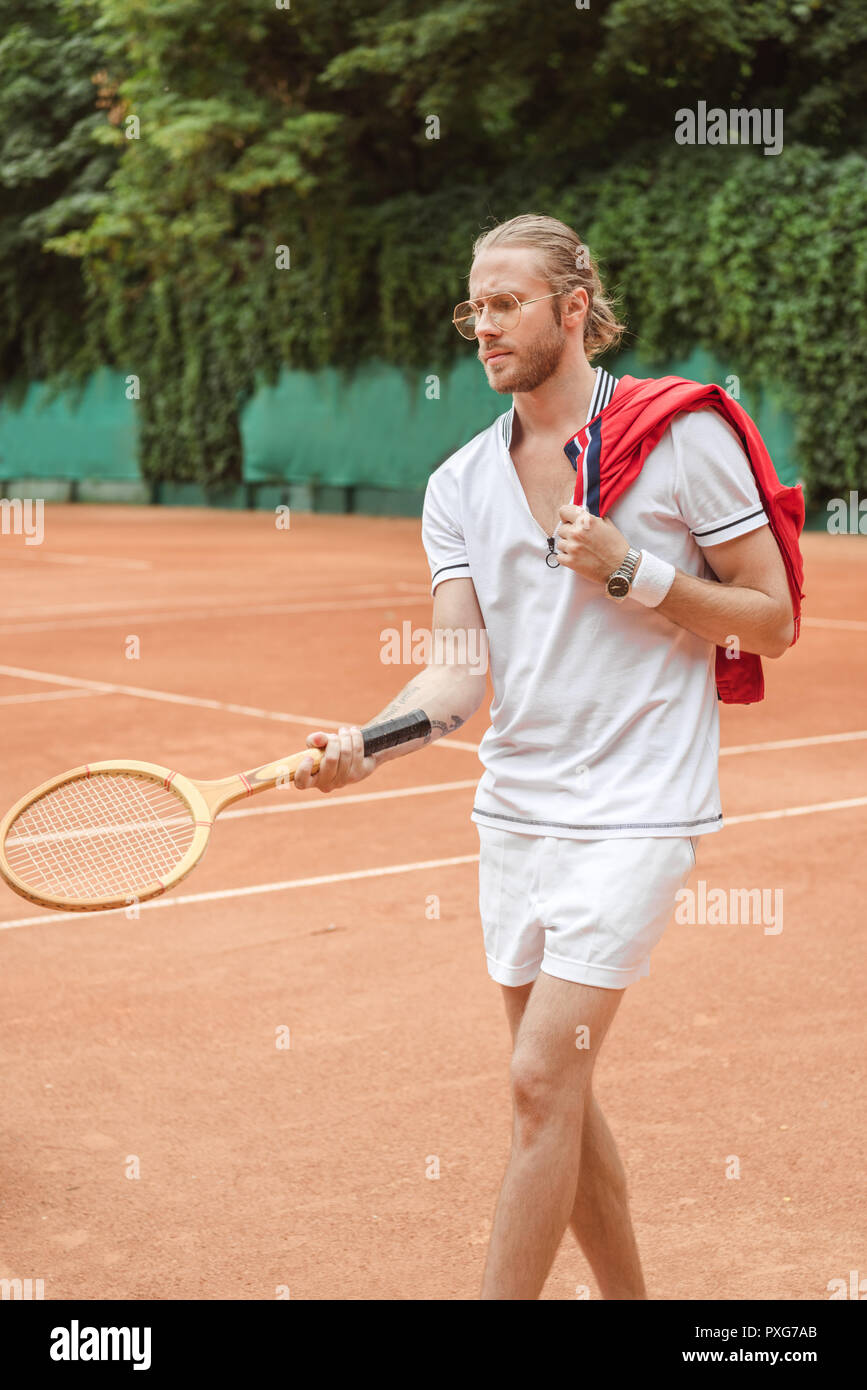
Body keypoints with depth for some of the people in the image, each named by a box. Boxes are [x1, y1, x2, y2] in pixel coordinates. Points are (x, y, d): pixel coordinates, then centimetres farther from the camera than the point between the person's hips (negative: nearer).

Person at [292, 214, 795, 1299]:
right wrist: (365, 744, -20)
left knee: (541, 1081, -11)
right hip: (515, 807, 6)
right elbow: (460, 670, -2)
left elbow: (771, 619, -3)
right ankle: (626, 1295, 30)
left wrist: (632, 572, -15)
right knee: (558, 1094, 12)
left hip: (633, 810, -5)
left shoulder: (682, 435, -6)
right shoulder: (459, 484, 7)